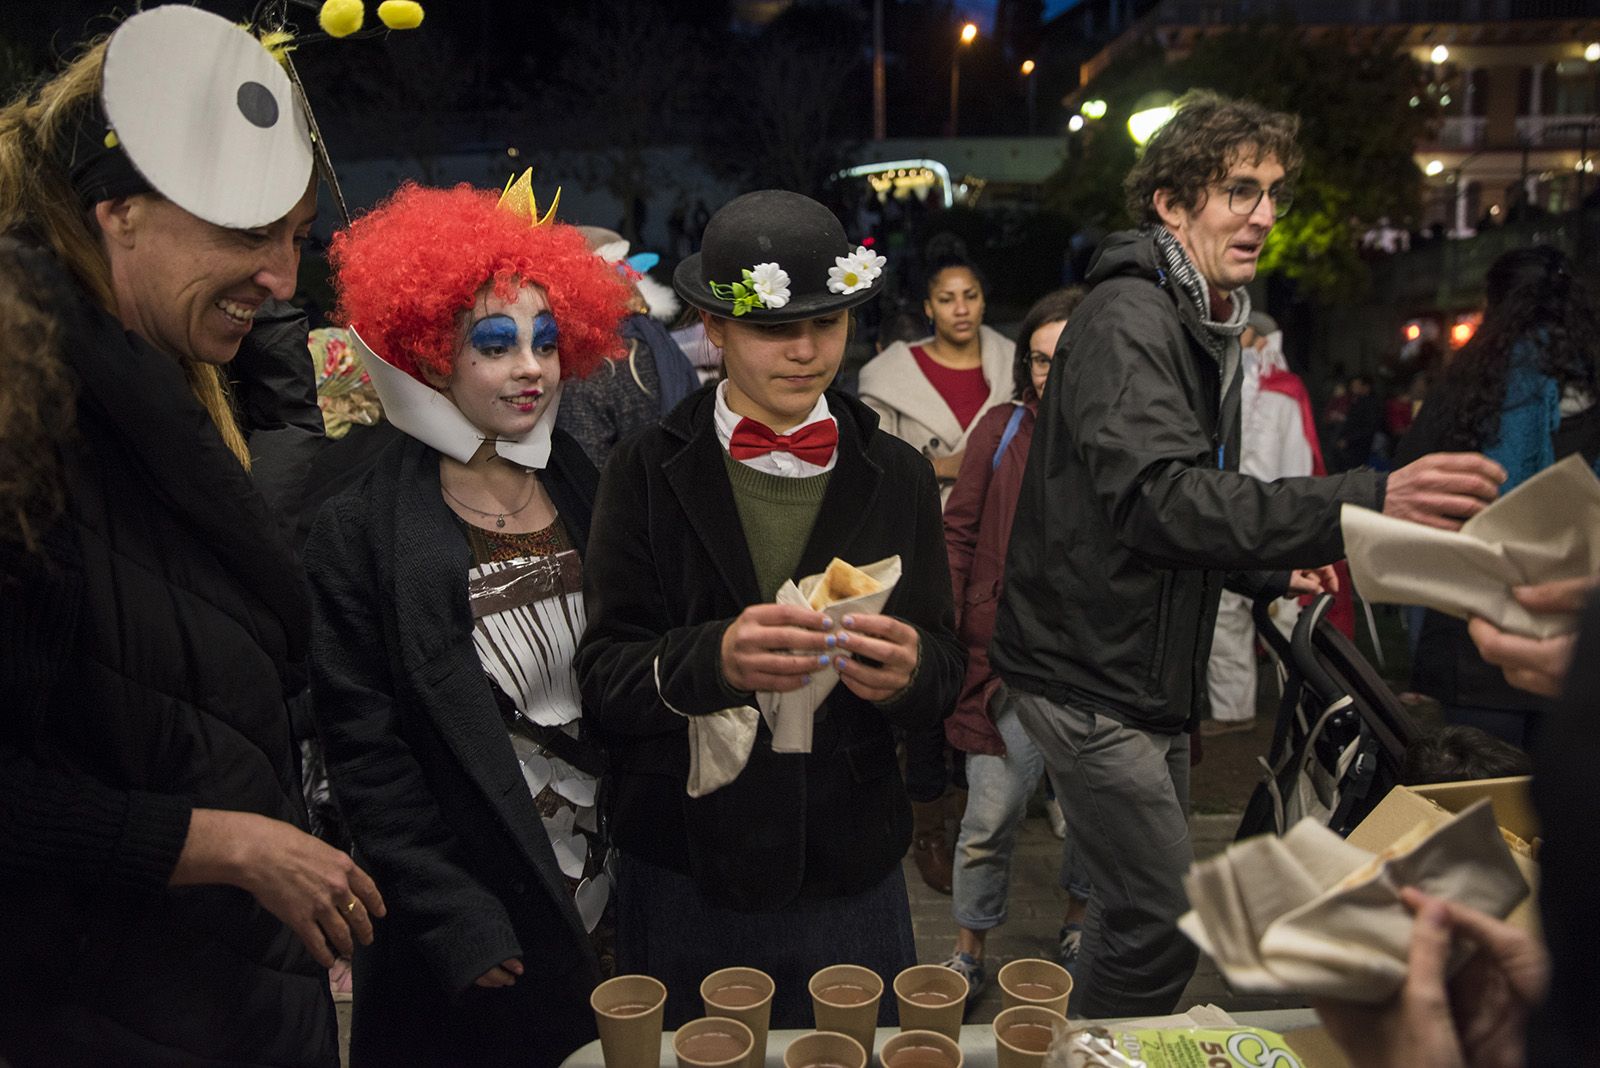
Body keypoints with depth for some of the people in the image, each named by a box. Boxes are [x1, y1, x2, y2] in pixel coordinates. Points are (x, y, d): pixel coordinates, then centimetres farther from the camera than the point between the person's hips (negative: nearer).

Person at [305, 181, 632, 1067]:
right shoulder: (363, 536, -11)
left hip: (615, 900, 4)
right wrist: (456, 922, -12)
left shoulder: (589, 496, 1)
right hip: (476, 939, -4)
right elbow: (367, 756, -10)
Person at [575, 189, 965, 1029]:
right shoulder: (648, 472, -6)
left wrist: (909, 671, -20)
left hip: (853, 875, 2)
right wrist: (712, 660, -29)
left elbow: (945, 671, 2)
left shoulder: (898, 475, 1)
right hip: (681, 882, -1)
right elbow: (602, 681, -10)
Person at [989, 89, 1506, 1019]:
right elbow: (1155, 497, -34)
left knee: (1139, 907, 19)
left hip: (1154, 680, 10)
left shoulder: (1206, 331, 16)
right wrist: (1362, 505, -43)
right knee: (1165, 923, -8)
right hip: (1092, 680, -10)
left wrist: (1272, 570, 5)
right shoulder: (1128, 319, -17)